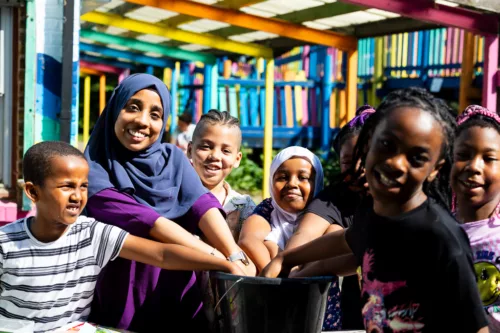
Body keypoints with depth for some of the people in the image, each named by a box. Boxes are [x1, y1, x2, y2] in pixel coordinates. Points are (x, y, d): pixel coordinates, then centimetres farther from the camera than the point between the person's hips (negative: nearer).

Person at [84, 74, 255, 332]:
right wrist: (215, 256, -22)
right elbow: (142, 219, -16)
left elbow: (202, 205, -8)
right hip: (121, 299, -3)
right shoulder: (93, 168, -5)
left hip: (179, 291, 4)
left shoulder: (172, 158, 7)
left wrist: (235, 256, -25)